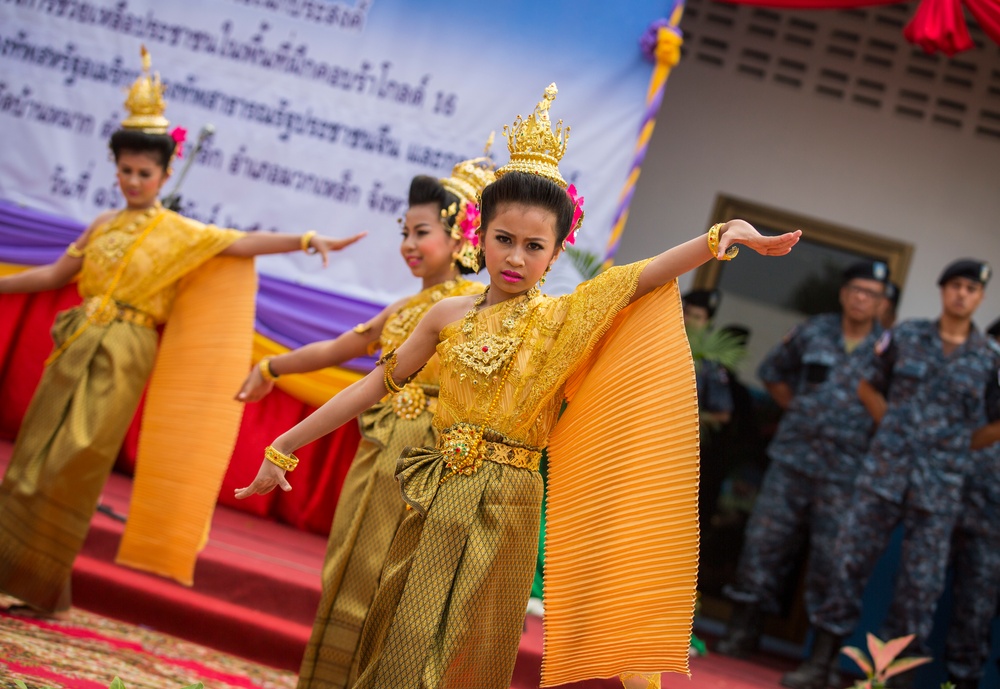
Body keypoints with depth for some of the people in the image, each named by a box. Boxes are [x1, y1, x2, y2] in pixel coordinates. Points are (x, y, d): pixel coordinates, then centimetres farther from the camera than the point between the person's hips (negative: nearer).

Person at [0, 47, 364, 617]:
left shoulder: (180, 234, 0)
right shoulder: (103, 227, 13)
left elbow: (243, 243, -9)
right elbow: (54, 275, 22)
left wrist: (305, 240, -22)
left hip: (123, 360, -5)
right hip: (77, 350, 5)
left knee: (74, 467, -8)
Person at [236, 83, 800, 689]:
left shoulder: (561, 317, -1)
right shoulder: (450, 316, 6)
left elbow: (646, 275, -12)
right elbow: (378, 384, 10)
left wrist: (719, 238, -28)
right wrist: (284, 446, 11)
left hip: (502, 510, -2)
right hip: (434, 503, 2)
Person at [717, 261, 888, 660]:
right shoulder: (812, 333, 7)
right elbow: (772, 371, 21)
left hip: (844, 473, -3)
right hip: (791, 460, 3)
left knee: (831, 560, -3)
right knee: (765, 540, 5)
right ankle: (742, 630, 17)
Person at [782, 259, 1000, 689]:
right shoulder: (905, 336, 5)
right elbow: (868, 387, 15)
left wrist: (957, 445, 5)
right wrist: (895, 429, 7)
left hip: (940, 484, 0)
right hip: (885, 470, 1)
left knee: (922, 580, 2)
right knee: (852, 557, -1)